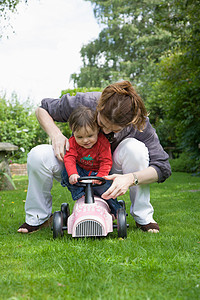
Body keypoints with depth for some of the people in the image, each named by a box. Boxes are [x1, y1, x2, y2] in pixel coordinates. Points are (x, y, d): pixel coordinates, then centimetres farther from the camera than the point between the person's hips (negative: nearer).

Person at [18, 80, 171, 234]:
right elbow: (42, 109, -7)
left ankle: (143, 216, -16)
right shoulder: (84, 102, -25)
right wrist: (56, 134, -26)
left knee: (134, 148, -34)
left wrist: (131, 178, -45)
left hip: (112, 173, -1)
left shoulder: (139, 124, -26)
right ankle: (38, 218, -3)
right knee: (38, 156, -28)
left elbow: (163, 167, -27)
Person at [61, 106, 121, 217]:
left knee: (104, 186, -29)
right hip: (80, 171, 3)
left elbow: (106, 162, -22)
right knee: (66, 173, -24)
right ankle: (80, 195, -17)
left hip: (97, 172, -2)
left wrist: (100, 177, -36)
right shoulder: (73, 142, -15)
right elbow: (69, 158, -22)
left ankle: (115, 210, -4)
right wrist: (72, 173, -40)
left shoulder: (102, 142, -22)